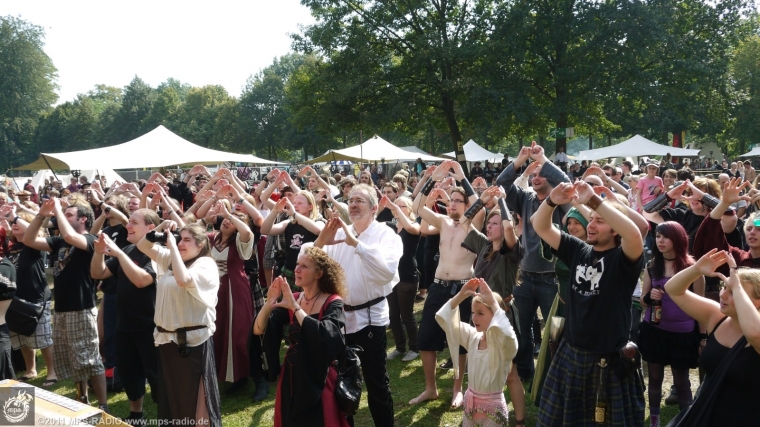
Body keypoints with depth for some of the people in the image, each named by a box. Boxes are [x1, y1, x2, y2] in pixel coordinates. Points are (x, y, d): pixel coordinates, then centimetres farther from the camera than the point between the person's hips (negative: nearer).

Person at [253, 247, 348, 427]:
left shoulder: (333, 303, -11)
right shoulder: (291, 299, 3)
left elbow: (325, 335, -30)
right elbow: (258, 330, -3)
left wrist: (295, 307, -27)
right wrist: (270, 303, -20)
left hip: (318, 379, -5)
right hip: (291, 377, 5)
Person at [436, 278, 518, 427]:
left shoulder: (503, 344, -19)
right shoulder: (472, 337, -1)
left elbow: (508, 335, -44)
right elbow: (443, 318, -1)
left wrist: (493, 302, -40)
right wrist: (460, 296, -14)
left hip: (493, 408, -6)